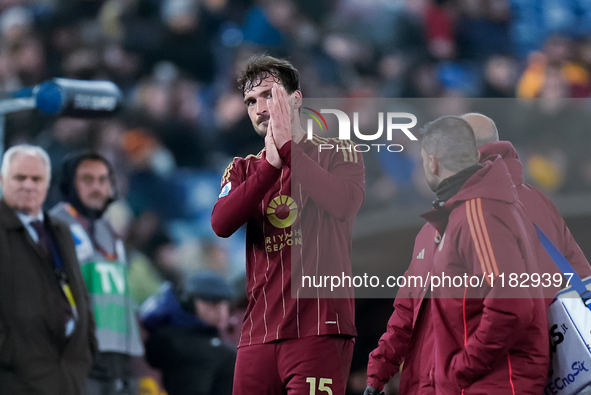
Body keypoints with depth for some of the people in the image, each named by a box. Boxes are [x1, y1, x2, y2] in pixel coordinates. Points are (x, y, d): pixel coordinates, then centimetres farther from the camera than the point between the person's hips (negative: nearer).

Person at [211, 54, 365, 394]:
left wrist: (288, 148, -12)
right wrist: (272, 164, -10)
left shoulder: (337, 152, 8)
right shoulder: (244, 169, 18)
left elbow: (345, 203, -14)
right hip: (259, 334, 4)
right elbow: (221, 224, -2)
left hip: (319, 329, -4)